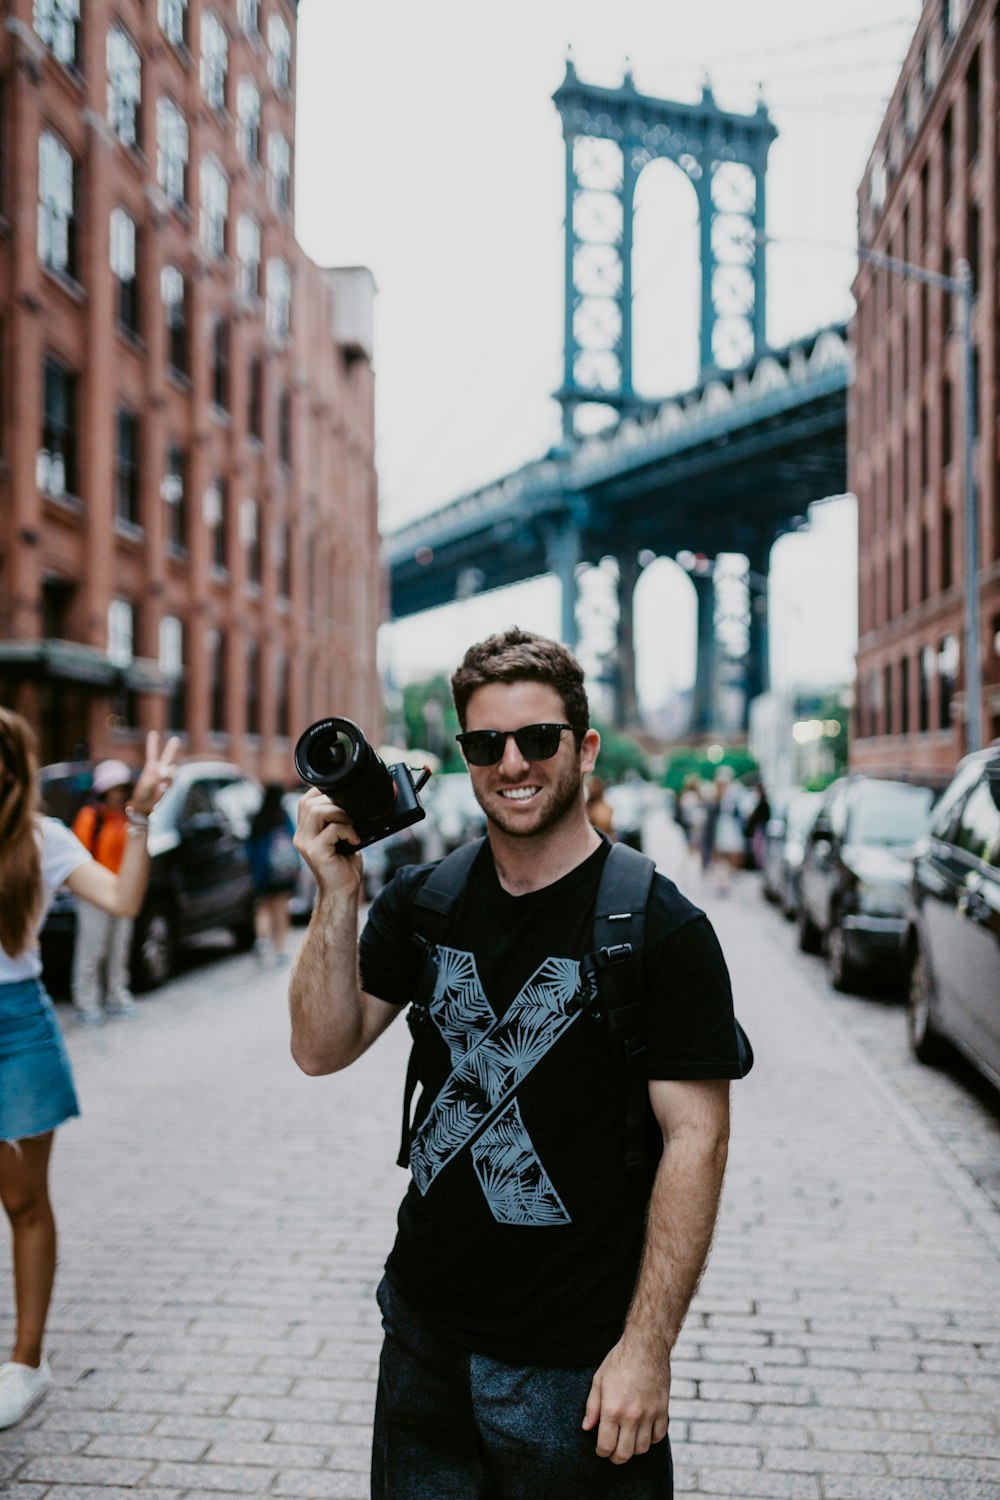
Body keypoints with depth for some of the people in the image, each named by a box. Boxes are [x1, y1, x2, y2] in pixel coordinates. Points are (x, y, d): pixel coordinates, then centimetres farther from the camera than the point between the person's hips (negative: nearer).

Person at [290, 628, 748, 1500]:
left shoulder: (662, 929, -13)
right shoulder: (422, 901, 3)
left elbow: (696, 1140, -13)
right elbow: (322, 1051, -1)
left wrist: (647, 1346, -16)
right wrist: (339, 895, -14)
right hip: (424, 1330, 5)